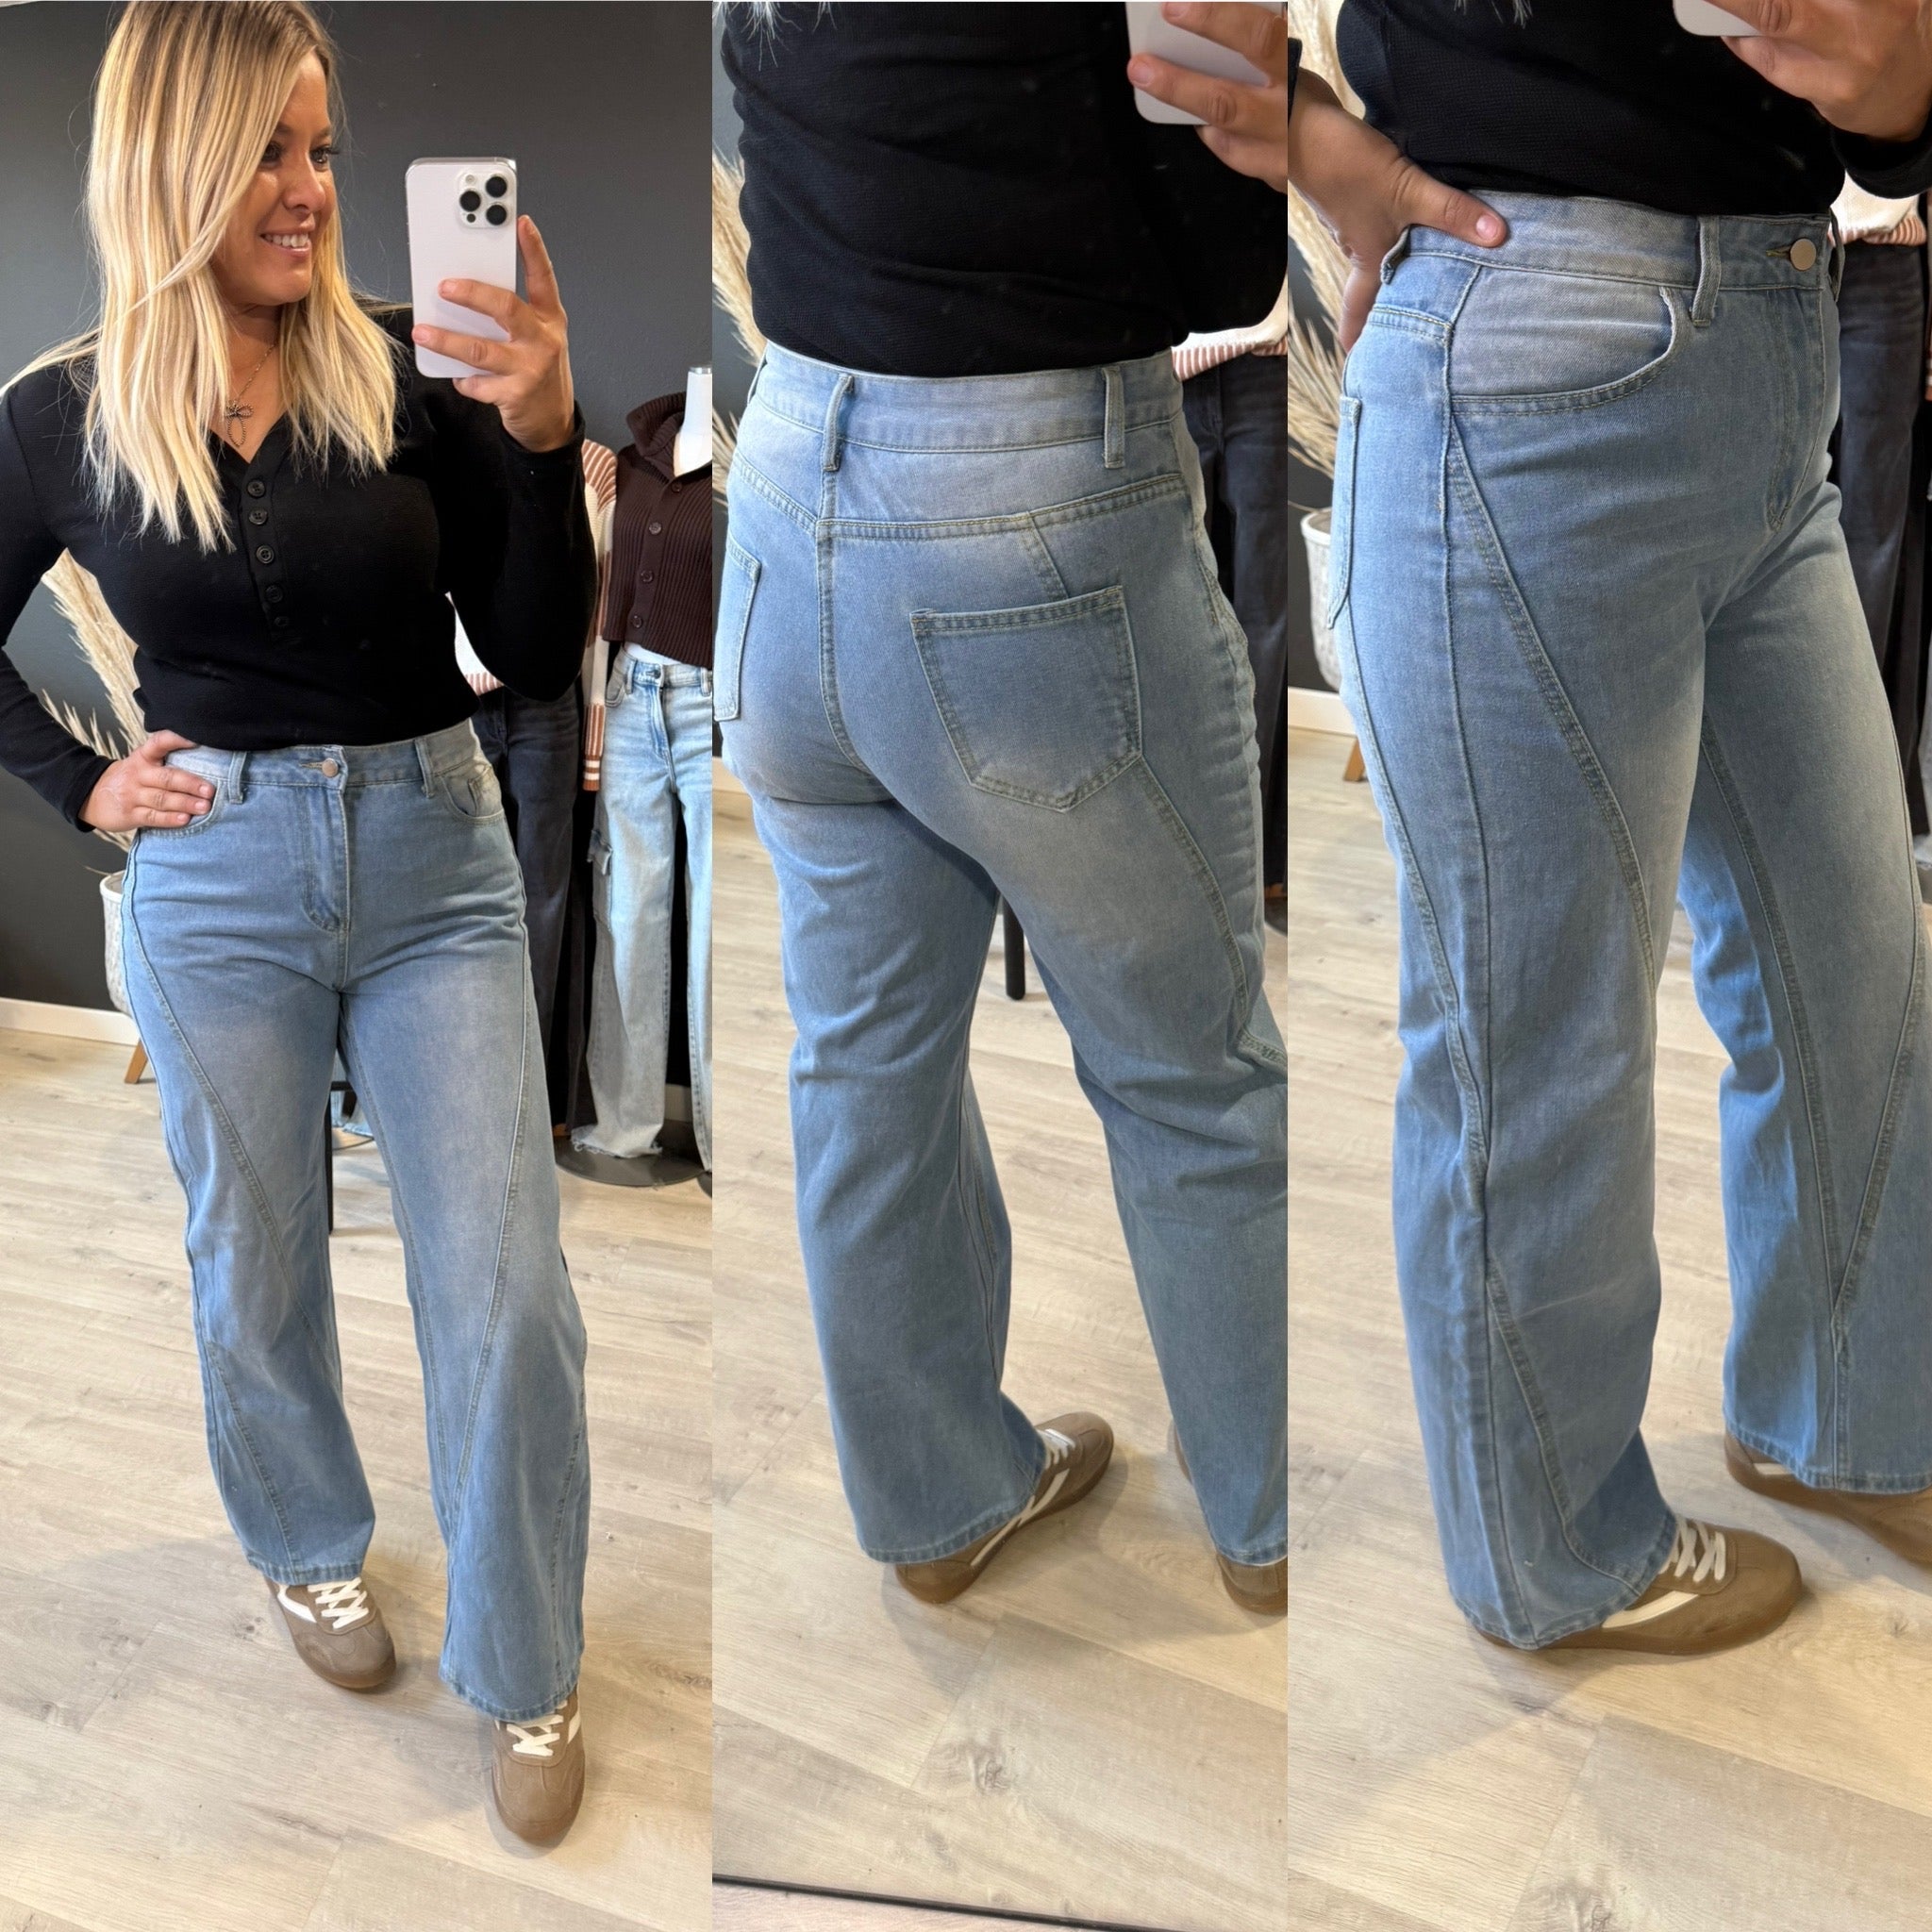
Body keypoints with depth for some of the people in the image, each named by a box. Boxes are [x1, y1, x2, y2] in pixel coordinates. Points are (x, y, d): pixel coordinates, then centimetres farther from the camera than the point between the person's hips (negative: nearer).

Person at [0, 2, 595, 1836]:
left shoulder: (413, 372, -6)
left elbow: (535, 658, -9)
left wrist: (542, 439, -22)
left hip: (435, 863, 0)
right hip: (218, 879, 1)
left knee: (507, 1297, -1)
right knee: (256, 1271, 16)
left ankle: (525, 1678, 18)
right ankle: (311, 1551, 44)